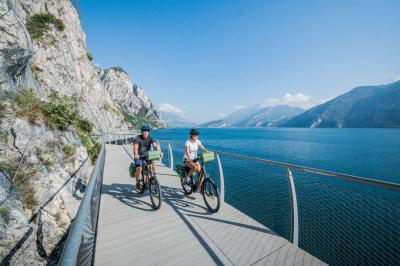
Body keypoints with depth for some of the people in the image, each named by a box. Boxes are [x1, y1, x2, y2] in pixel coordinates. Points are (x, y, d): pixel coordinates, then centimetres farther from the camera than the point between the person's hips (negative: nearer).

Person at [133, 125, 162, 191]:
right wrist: (136, 155, -49)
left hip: (147, 155, 2)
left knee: (153, 161, -26)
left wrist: (159, 152, -42)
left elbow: (155, 145, -23)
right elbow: (135, 147, -29)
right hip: (139, 156, -2)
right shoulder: (137, 138, -14)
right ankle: (137, 183, 6)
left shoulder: (150, 139, -8)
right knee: (139, 169, -18)